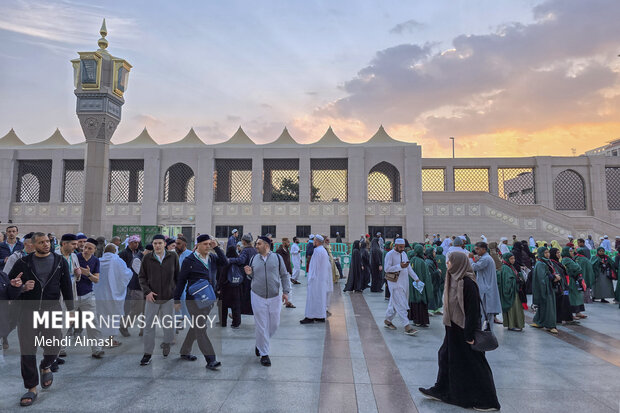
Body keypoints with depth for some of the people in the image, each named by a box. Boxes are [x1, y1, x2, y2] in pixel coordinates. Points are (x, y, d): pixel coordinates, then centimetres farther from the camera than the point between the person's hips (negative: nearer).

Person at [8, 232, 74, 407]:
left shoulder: (60, 261, 5)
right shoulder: (23, 263, 3)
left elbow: (66, 286, 9)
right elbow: (11, 287, 5)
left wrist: (70, 309, 7)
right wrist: (21, 287, -19)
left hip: (52, 309, 0)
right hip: (28, 310, 0)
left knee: (53, 347, 0)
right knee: (27, 351, 2)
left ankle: (45, 366, 35)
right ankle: (32, 389, 17)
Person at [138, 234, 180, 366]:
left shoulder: (173, 256, -1)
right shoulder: (147, 258, -1)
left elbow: (178, 276, 5)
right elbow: (141, 276, 5)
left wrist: (179, 292, 4)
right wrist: (147, 291, -8)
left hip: (168, 298, 0)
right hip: (152, 298, 0)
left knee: (169, 325, 7)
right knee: (149, 326, 4)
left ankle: (166, 343, 36)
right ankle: (147, 354, 18)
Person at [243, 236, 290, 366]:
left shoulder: (277, 258, 0)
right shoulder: (254, 259, 4)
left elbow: (284, 275, 5)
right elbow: (252, 277, 15)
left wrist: (286, 291, -2)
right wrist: (249, 273, -7)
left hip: (274, 297, 0)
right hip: (258, 297, 0)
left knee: (274, 325, 9)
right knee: (261, 327, 2)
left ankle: (260, 344, 35)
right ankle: (264, 354, 15)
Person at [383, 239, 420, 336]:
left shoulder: (403, 254, 12)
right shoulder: (390, 254, -12)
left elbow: (409, 267, 17)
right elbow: (387, 268, -19)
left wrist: (416, 278, 10)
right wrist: (400, 266, -23)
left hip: (404, 282, 8)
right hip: (395, 283, -8)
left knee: (395, 303, 15)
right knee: (401, 305, -7)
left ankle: (387, 320, 29)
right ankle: (407, 327, -6)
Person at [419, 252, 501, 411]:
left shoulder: (467, 283, -22)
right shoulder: (453, 279, 5)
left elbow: (473, 310, -23)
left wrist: (469, 334, -21)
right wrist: (449, 325, 17)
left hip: (464, 329, -9)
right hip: (453, 328, 9)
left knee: (473, 364, 3)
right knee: (446, 356, 17)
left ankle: (488, 401, 19)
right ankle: (440, 390, 31)